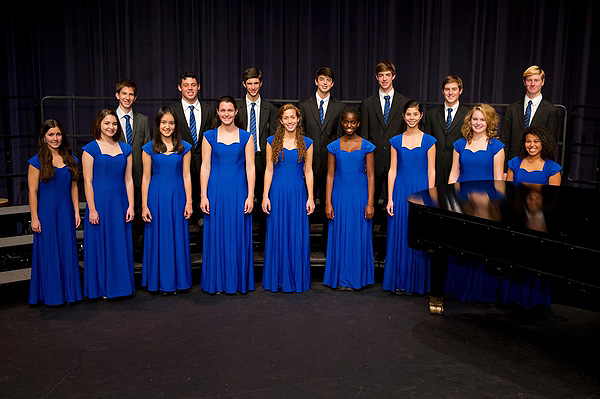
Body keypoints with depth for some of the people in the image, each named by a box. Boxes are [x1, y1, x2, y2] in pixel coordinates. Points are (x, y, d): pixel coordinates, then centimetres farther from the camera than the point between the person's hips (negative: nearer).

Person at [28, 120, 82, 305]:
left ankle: (68, 292, 20)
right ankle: (50, 294, 14)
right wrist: (34, 218, -9)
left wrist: (76, 211, 6)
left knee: (67, 251, 8)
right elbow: (33, 191, -6)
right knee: (48, 252, 2)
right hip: (46, 212, -4)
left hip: (66, 213, 4)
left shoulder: (70, 159, 8)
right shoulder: (37, 161, -4)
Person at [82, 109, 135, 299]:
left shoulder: (125, 149, 9)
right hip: (100, 202, -4)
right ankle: (101, 287, 15)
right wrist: (92, 209, -11)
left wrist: (131, 206, 2)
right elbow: (88, 181, -6)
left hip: (120, 203, 4)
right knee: (101, 245, 3)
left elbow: (128, 179, 8)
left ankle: (121, 285, 20)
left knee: (121, 244, 8)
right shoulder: (91, 149, -3)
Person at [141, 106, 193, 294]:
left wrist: (189, 202, -2)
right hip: (157, 197, 0)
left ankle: (177, 280, 17)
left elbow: (186, 176, 4)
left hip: (177, 197, 1)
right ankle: (160, 281, 16)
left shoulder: (184, 147, 5)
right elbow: (146, 178, 3)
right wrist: (144, 205, -2)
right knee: (158, 238, 4)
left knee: (178, 237, 5)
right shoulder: (149, 148, 3)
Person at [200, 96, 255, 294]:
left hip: (238, 191, 0)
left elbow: (250, 167, 1)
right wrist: (204, 196, -4)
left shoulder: (246, 137, 4)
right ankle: (217, 282, 16)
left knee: (239, 236, 4)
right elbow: (205, 166, 2)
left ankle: (239, 281, 16)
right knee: (216, 235, 4)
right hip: (216, 190, 0)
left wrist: (250, 196, -6)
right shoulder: (209, 136, 5)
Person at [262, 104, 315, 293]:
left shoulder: (306, 143, 5)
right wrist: (265, 196, -3)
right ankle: (277, 279, 16)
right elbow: (269, 170, 3)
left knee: (298, 236, 3)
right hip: (277, 193, 0)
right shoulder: (272, 142, 3)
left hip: (298, 193, 1)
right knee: (277, 235, 4)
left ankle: (297, 278, 16)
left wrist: (310, 198, 0)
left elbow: (308, 171, 5)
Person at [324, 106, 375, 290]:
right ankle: (342, 279, 17)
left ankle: (356, 278, 18)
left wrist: (370, 203, -5)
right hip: (340, 195, 1)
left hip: (360, 195, -1)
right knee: (340, 235, 5)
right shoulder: (334, 147, 3)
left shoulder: (366, 146, 1)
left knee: (359, 235, 4)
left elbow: (371, 176, 0)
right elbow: (330, 176, 3)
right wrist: (328, 203, -3)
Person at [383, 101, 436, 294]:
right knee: (399, 236, 4)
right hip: (401, 192, 2)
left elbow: (431, 171, 0)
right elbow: (392, 170, 5)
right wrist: (390, 198, 0)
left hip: (421, 192, -1)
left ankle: (418, 282, 14)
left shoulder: (429, 141, 2)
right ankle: (400, 281, 14)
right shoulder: (396, 141, 7)